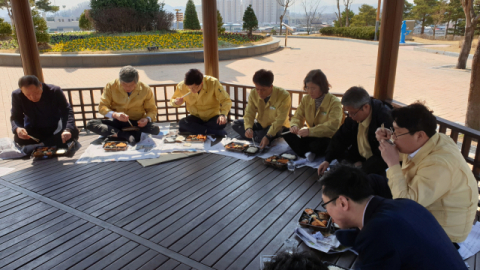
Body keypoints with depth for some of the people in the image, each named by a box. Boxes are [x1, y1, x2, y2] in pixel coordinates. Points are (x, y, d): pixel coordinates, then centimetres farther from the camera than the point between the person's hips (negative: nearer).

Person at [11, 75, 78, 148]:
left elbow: (67, 111, -22)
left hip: (55, 127, -1)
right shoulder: (17, 95, -13)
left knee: (73, 132, -30)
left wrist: (67, 130, -40)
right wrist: (17, 128, -32)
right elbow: (15, 117, -7)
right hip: (33, 130, 1)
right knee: (18, 138, -30)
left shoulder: (55, 91, -19)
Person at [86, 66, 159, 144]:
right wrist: (115, 114, -26)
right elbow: (102, 107, -5)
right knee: (90, 124, -26)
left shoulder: (145, 89, -4)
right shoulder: (111, 86, -5)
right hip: (117, 122, 1)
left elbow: (152, 110, 6)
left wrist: (147, 119, -18)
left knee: (156, 130, -32)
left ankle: (117, 134, -34)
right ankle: (126, 135, -38)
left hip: (137, 124, -1)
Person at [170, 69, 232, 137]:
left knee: (222, 124, -35)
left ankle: (193, 129, -14)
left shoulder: (213, 83, -21)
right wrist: (176, 102, -19)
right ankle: (217, 132, -25)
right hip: (196, 118, 2)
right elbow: (173, 100, 6)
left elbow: (226, 100, -17)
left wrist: (223, 114, -35)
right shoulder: (182, 86, -14)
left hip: (212, 117, -2)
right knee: (182, 123, -30)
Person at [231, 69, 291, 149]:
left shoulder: (284, 96, -27)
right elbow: (249, 113, -13)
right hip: (260, 124, 5)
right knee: (236, 124, -11)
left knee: (261, 137, -34)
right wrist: (248, 128, -34)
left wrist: (268, 136, -40)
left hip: (278, 126, -4)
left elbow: (280, 120, -28)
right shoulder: (253, 94, -13)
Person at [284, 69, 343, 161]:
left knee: (316, 145, -39)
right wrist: (295, 126, -20)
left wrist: (310, 131, -37)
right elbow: (298, 117, 6)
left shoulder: (334, 102, -14)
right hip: (311, 137, 6)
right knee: (288, 135, -16)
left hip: (328, 138, -5)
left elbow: (333, 126, -26)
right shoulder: (306, 99, 5)